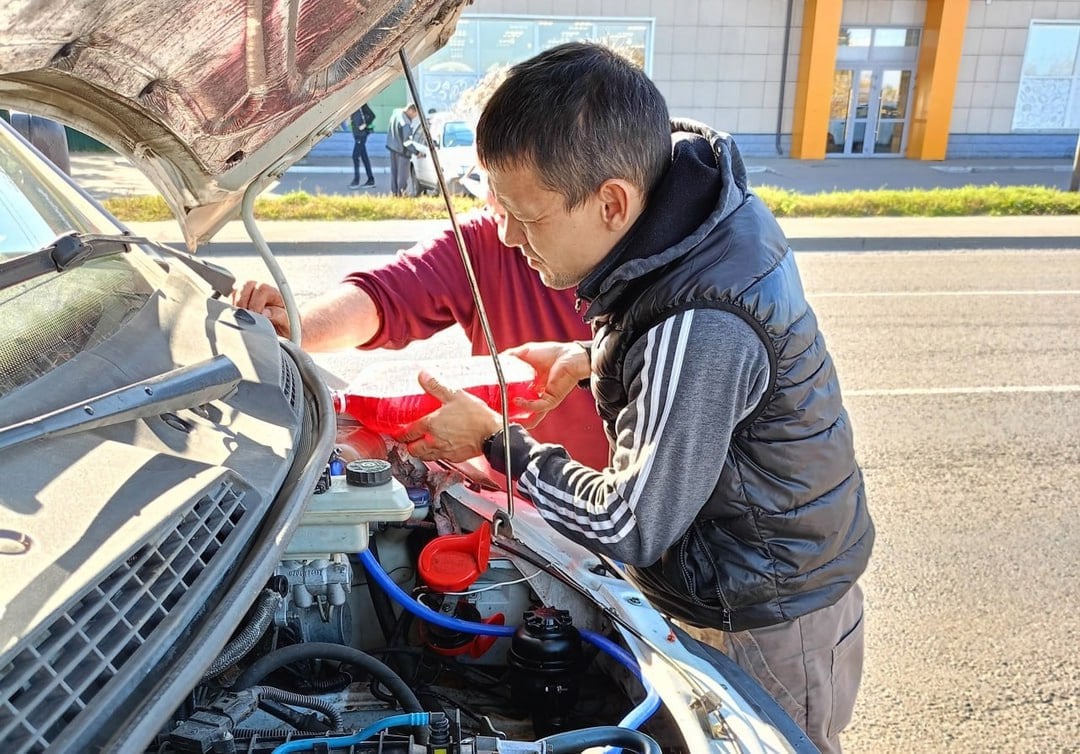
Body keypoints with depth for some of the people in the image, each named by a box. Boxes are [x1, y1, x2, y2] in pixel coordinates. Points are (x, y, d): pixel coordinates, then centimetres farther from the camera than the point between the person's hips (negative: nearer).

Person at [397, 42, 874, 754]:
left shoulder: (699, 326, -37)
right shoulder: (700, 201, -8)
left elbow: (629, 527, -26)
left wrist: (495, 441, -15)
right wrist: (591, 356, -3)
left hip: (772, 633, -8)